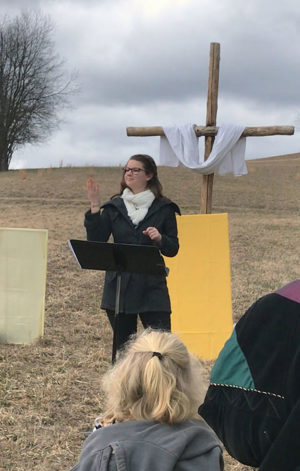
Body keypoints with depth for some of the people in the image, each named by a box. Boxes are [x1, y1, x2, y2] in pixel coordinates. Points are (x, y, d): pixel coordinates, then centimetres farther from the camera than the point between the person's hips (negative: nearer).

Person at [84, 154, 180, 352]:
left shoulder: (163, 208, 3)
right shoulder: (114, 207, 8)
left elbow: (173, 249, 4)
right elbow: (96, 242, -2)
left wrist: (159, 239, -16)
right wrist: (95, 207, -7)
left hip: (152, 286, -2)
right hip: (119, 286, 3)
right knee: (123, 346, 11)